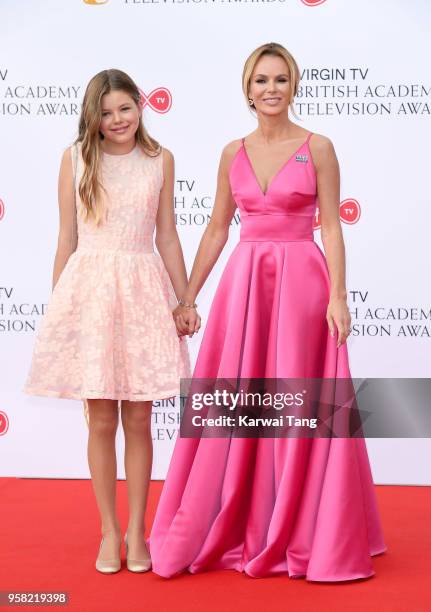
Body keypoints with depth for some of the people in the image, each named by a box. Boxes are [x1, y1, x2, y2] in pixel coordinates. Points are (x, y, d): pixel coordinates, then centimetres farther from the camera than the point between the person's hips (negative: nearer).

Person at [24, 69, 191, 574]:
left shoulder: (159, 159, 7)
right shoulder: (75, 158, 4)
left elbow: (167, 237, 9)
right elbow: (66, 239, 6)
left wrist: (185, 300, 6)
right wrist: (57, 307, 5)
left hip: (144, 291, 1)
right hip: (88, 289, 0)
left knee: (138, 420, 4)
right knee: (101, 420, 4)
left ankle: (136, 531, 17)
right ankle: (109, 532, 17)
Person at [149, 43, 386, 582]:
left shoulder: (317, 148, 0)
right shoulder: (233, 153, 10)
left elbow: (332, 228, -3)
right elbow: (216, 229, 13)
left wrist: (337, 296, -13)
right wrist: (188, 297, 10)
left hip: (301, 281, -3)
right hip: (242, 282, 3)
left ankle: (299, 535, 15)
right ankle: (227, 531, 19)